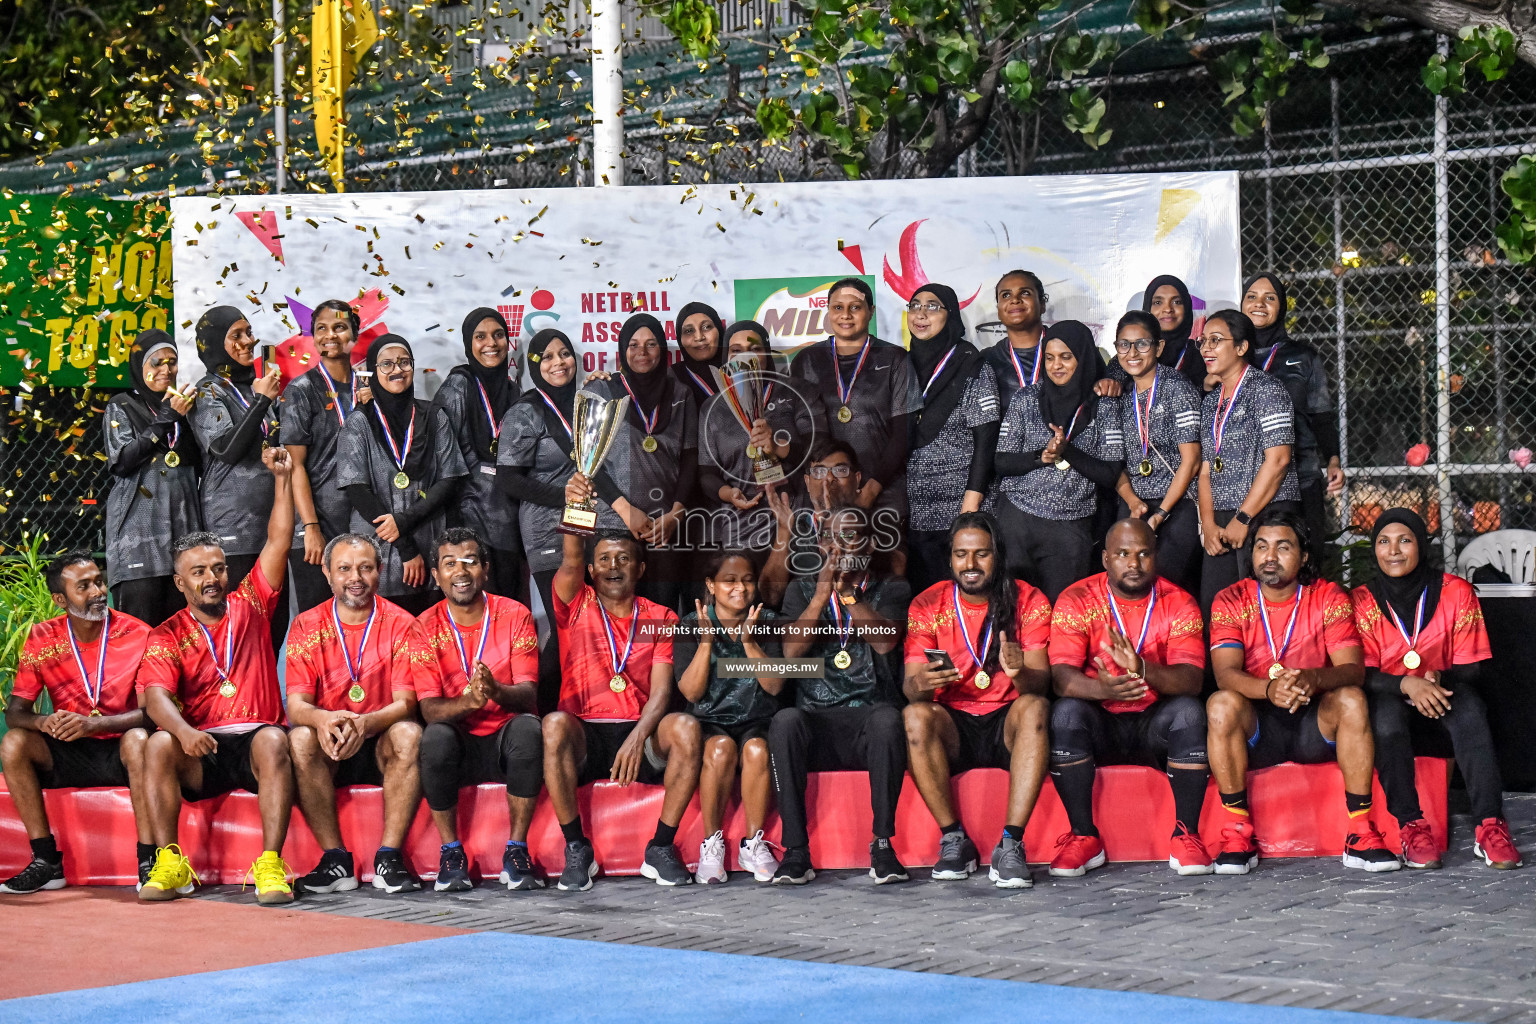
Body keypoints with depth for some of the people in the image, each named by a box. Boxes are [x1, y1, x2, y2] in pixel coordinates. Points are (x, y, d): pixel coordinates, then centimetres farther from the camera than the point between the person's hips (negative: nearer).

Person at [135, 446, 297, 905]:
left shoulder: (249, 606, 13)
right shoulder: (167, 637, 8)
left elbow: (278, 541, 7)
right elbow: (156, 695, -9)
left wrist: (282, 479, -1)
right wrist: (183, 730, -30)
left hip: (255, 738, 0)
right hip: (202, 750, 0)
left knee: (272, 741, -35)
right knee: (158, 745, -31)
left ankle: (271, 865, -38)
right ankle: (169, 864, -29)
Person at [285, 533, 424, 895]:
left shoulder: (400, 624, -3)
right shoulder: (307, 626, 1)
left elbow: (405, 702, -11)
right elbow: (296, 705, -8)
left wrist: (365, 723, -34)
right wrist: (322, 719, -34)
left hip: (381, 745, -1)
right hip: (330, 747, 1)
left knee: (408, 733, -32)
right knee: (300, 738, -30)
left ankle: (390, 857, -28)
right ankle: (335, 860, -24)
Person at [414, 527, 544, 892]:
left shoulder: (514, 616, -2)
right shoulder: (426, 627, -1)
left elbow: (528, 695, -11)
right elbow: (429, 708, -10)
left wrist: (496, 692, -36)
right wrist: (467, 702, -33)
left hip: (506, 743, 0)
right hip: (459, 745, 0)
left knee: (528, 727, -33)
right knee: (435, 736, -33)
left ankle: (517, 850, -23)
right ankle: (451, 853, -19)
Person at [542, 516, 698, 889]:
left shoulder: (660, 619, 11)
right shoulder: (577, 605, 9)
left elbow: (660, 692, -1)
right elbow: (571, 563, -14)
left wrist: (638, 737, -21)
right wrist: (574, 509, -35)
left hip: (641, 736, 1)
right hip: (584, 739, -1)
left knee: (686, 726, -30)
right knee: (555, 723, -34)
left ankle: (661, 848, -19)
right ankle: (577, 849, -22)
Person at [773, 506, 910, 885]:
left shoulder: (891, 587, 12)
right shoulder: (802, 589, 17)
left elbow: (885, 640, -8)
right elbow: (791, 648, 0)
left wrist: (847, 591, -12)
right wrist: (822, 594, -8)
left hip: (869, 715, -1)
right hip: (816, 719, 1)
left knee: (887, 719, -37)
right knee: (785, 721, -34)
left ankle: (883, 845, -29)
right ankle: (796, 851, -32)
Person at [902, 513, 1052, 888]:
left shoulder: (1029, 602, -1)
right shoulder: (926, 606, 1)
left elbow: (1041, 683, -11)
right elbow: (911, 686, -6)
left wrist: (1020, 673, -36)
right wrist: (921, 685, -32)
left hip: (1007, 724, -1)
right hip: (953, 727, 1)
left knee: (1034, 707, -33)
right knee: (914, 715, -31)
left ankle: (1011, 843, -35)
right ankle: (954, 840, -23)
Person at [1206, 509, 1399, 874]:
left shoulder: (1329, 597, -2)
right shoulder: (1231, 601, -2)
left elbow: (1353, 670, -14)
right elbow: (1225, 674, -17)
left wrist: (1313, 678, -37)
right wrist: (1270, 688, -39)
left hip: (1315, 723, 1)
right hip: (1256, 727, 0)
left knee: (1352, 700, -29)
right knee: (1222, 704, -31)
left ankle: (1360, 834, -24)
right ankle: (1238, 835, -24)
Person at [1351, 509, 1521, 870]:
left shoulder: (1455, 592, 0)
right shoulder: (1363, 601, -1)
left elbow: (1471, 667, -2)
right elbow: (1362, 675, -9)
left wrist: (1438, 679, -25)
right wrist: (1406, 684, -30)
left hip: (1444, 718, 1)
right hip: (1390, 714, 0)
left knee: (1468, 704, -32)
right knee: (1385, 707, -35)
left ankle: (1489, 824, -38)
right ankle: (1410, 825, -34)